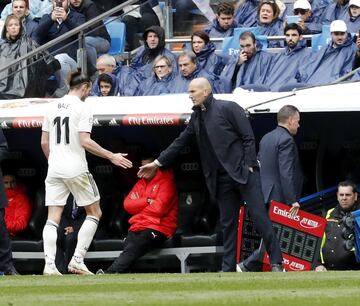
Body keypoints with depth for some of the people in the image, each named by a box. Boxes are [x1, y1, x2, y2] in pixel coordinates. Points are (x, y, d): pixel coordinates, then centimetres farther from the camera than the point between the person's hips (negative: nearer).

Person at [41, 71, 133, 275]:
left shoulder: (53, 107, 11)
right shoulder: (82, 107, -7)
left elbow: (44, 142, 12)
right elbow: (85, 142, -15)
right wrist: (111, 156, -9)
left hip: (54, 169, 5)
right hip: (76, 169, -5)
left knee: (53, 218, 2)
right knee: (94, 213, 9)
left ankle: (49, 265, -11)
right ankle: (77, 260, -2)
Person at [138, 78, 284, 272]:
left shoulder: (228, 108, -6)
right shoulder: (196, 117, 14)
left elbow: (248, 137, -8)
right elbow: (180, 143, 21)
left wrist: (249, 165, -14)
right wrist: (157, 163, 22)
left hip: (244, 172, -7)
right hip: (222, 178, 7)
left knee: (259, 216, -8)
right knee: (227, 224, 7)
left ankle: (276, 263, -6)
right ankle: (228, 268, 10)